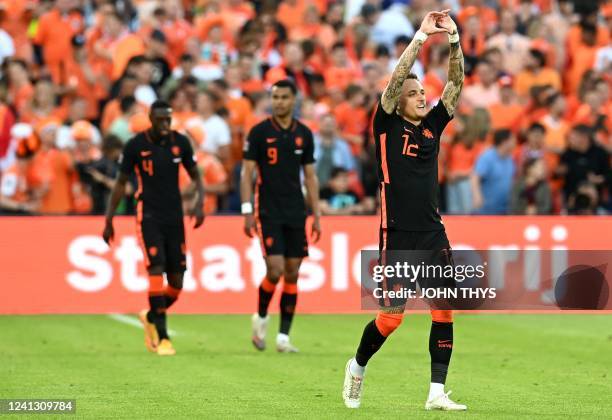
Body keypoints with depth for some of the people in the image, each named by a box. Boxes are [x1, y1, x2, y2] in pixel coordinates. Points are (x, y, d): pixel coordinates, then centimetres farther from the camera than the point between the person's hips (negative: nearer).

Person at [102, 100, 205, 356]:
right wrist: (108, 221, 2)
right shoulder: (135, 146, -6)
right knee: (156, 270, -18)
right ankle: (162, 338, -15)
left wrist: (199, 203, -8)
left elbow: (195, 176, 11)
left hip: (174, 217, 4)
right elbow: (121, 183, 3)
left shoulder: (180, 142, 2)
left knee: (177, 283, 1)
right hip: (149, 217, -3)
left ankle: (151, 316, 31)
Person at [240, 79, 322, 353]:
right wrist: (247, 211, -11)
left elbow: (310, 176, 12)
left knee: (292, 274, 1)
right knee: (275, 270, -13)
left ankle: (283, 337, 7)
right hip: (268, 213, -4)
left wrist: (316, 215, 7)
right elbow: (246, 173, -3)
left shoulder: (304, 134, 7)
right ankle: (261, 318, 14)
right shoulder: (259, 132, -4)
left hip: (296, 213, 4)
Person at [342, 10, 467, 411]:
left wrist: (454, 38, -7)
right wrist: (422, 36, -18)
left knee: (444, 310, -3)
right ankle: (358, 367, 24)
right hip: (397, 236, -5)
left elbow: (457, 83, 5)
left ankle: (437, 393, 0)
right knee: (391, 317, -3)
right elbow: (396, 79, -14)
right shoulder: (387, 126, -1)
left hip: (433, 234, 5)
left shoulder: (432, 126, 11)